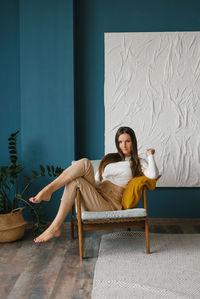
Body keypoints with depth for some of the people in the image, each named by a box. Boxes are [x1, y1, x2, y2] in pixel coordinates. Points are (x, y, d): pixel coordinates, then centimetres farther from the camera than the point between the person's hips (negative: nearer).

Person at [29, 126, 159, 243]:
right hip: (96, 194, 4)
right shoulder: (109, 158, 28)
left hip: (109, 204, -4)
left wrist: (150, 155, 3)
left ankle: (55, 227, -26)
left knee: (75, 181, -28)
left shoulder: (138, 163, 15)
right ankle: (48, 190, -28)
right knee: (85, 162, -22)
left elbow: (153, 175, -6)